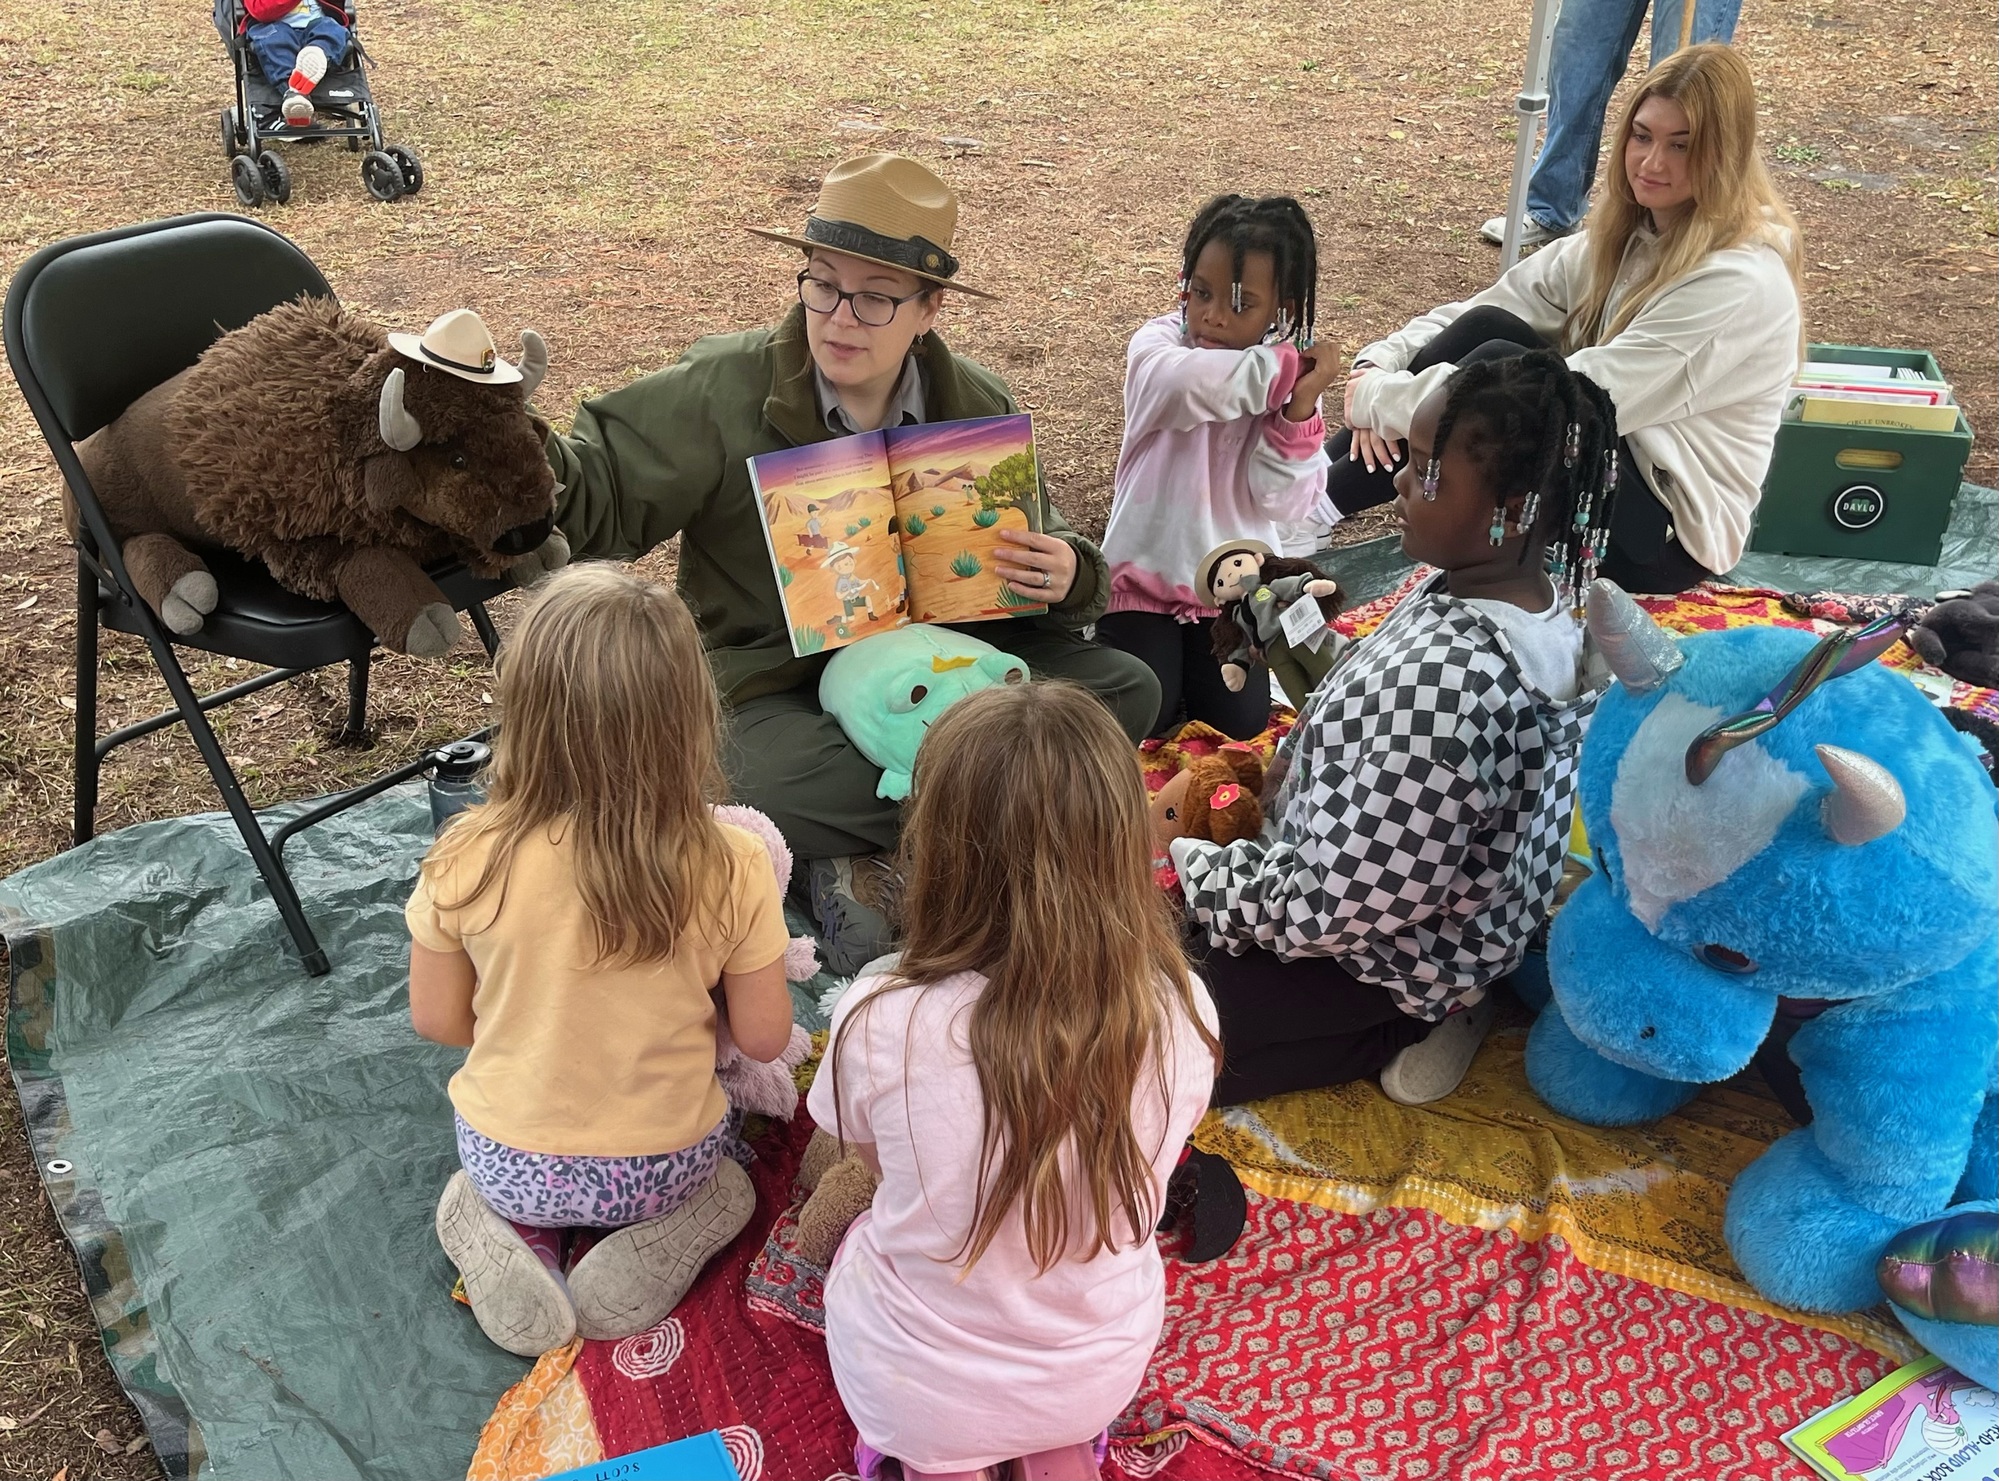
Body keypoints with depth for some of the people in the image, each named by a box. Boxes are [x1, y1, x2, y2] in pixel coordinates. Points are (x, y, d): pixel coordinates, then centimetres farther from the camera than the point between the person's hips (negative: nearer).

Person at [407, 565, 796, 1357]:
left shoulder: (466, 860, -23)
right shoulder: (733, 870, -25)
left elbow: (437, 1019, -7)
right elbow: (764, 1038, -13)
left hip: (505, 1163, 1)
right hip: (662, 1166, -1)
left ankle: (518, 1236, 7)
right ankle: (647, 1251, 5)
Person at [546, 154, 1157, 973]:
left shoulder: (978, 407, 0)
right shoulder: (724, 389, -9)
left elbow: (1041, 553, 9)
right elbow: (601, 490, -12)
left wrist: (1067, 577, -17)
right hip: (783, 684, -4)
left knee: (1125, 689, -16)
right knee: (777, 788, -39)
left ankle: (867, 841, -17)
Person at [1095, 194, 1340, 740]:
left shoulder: (1292, 385, -6)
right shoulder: (1157, 344, -13)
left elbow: (1283, 503, -15)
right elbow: (1190, 384, -40)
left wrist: (1300, 407, -27)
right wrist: (1278, 368, -30)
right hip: (1144, 575, -2)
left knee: (1239, 724, -3)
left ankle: (1196, 652, 28)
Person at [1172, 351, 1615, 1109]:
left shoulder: (1444, 685, -38)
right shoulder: (1540, 600, -8)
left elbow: (1343, 911, -30)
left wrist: (1184, 871, -17)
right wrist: (1301, 755, -1)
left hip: (1381, 960, -9)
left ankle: (1398, 1030, 1)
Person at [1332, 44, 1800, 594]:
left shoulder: (1741, 283, -21)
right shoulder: (1624, 233, 4)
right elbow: (1476, 314, 0)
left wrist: (1383, 397, -26)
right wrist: (1379, 366, -21)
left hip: (1666, 533, -7)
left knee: (1499, 366, -27)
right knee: (1486, 325, -16)